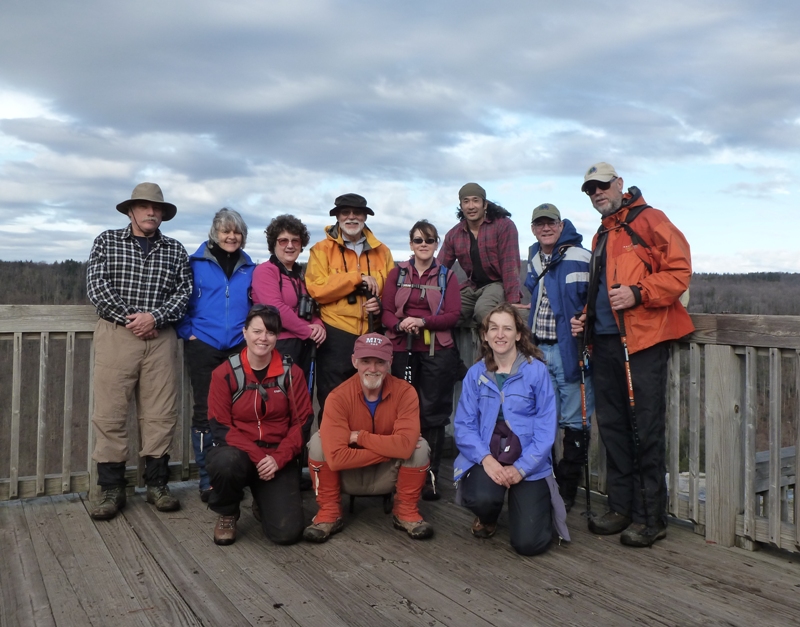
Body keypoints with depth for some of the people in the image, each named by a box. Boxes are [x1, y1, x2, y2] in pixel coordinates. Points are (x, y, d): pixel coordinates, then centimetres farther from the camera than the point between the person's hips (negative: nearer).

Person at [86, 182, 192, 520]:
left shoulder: (175, 250, 11)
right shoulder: (107, 241, 7)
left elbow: (184, 292, 2)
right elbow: (96, 286, -3)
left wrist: (154, 317, -13)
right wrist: (129, 319, -11)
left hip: (161, 337, 2)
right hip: (116, 334, -1)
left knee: (160, 413, 2)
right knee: (109, 412, -2)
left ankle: (157, 484, 14)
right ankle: (112, 489, 8)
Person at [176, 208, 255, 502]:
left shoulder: (249, 268, 9)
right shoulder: (196, 263, 2)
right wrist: (188, 332, -6)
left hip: (239, 348, 2)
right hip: (204, 346, -2)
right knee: (205, 411, 2)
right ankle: (207, 479, 13)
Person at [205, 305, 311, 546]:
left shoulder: (292, 373, 1)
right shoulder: (225, 374, -3)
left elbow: (302, 423, -1)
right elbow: (220, 427, -7)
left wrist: (278, 458, -16)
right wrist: (257, 456, -20)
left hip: (278, 458, 1)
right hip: (239, 452, -1)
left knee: (287, 532, -15)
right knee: (225, 462, -39)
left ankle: (264, 501, 24)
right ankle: (227, 514, -3)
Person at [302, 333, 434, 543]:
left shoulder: (405, 392, -19)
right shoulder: (339, 397, -22)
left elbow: (406, 445, -33)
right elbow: (336, 458, -33)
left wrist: (359, 437, -27)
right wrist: (390, 449, -30)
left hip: (387, 476, 1)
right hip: (349, 477, 0)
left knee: (419, 445, -26)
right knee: (318, 441, -25)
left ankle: (405, 512, -1)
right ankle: (329, 514, -5)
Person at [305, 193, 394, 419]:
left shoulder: (381, 251, 9)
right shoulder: (322, 249, -1)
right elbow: (317, 290, -12)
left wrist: (382, 304, -7)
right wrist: (357, 278, -15)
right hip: (336, 335, -3)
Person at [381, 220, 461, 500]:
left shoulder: (447, 276, 9)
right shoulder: (397, 273, 11)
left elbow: (453, 315, -1)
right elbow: (386, 311, 4)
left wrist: (423, 321, -17)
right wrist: (400, 324, -17)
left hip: (438, 351, 0)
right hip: (402, 349, 1)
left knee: (433, 413, 1)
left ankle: (431, 476, 9)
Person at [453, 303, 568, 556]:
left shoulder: (536, 370, -6)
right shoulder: (475, 374, 2)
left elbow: (546, 428, -7)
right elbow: (464, 425, -1)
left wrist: (521, 468, -15)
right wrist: (485, 459, -18)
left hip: (529, 464, -1)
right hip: (486, 458, 2)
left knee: (529, 543, -12)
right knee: (482, 499, -31)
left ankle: (537, 503, 26)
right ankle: (487, 518, 11)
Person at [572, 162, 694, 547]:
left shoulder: (648, 221, -2)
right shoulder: (601, 236, 22)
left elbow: (679, 270, -10)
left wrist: (638, 294, -21)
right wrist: (586, 318, 13)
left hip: (643, 341, -8)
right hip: (605, 342, 8)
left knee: (646, 431, -4)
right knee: (612, 428, 10)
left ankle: (651, 518, 6)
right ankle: (621, 508, 21)